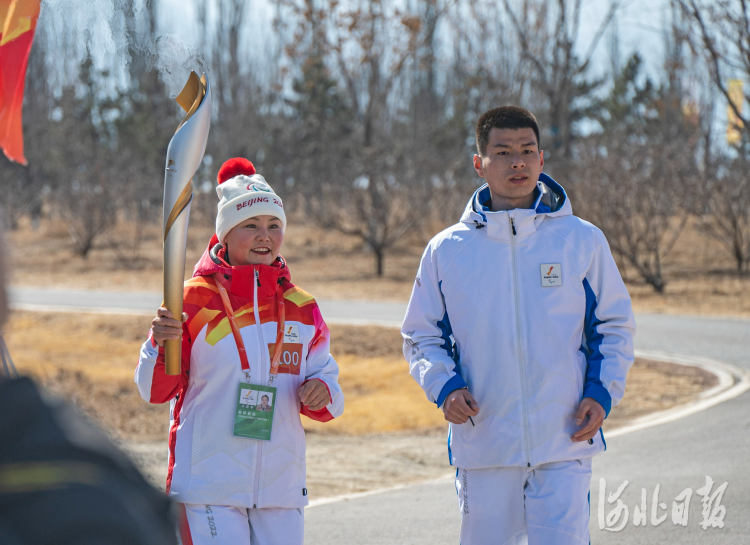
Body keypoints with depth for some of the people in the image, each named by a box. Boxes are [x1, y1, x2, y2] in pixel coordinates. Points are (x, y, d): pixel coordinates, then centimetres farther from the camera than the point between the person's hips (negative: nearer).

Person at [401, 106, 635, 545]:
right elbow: (421, 336, 13)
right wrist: (445, 386, -6)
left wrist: (602, 393, -4)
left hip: (564, 444, -1)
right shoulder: (447, 250, 5)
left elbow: (615, 327, 11)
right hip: (483, 443, 1)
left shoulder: (583, 241, 3)